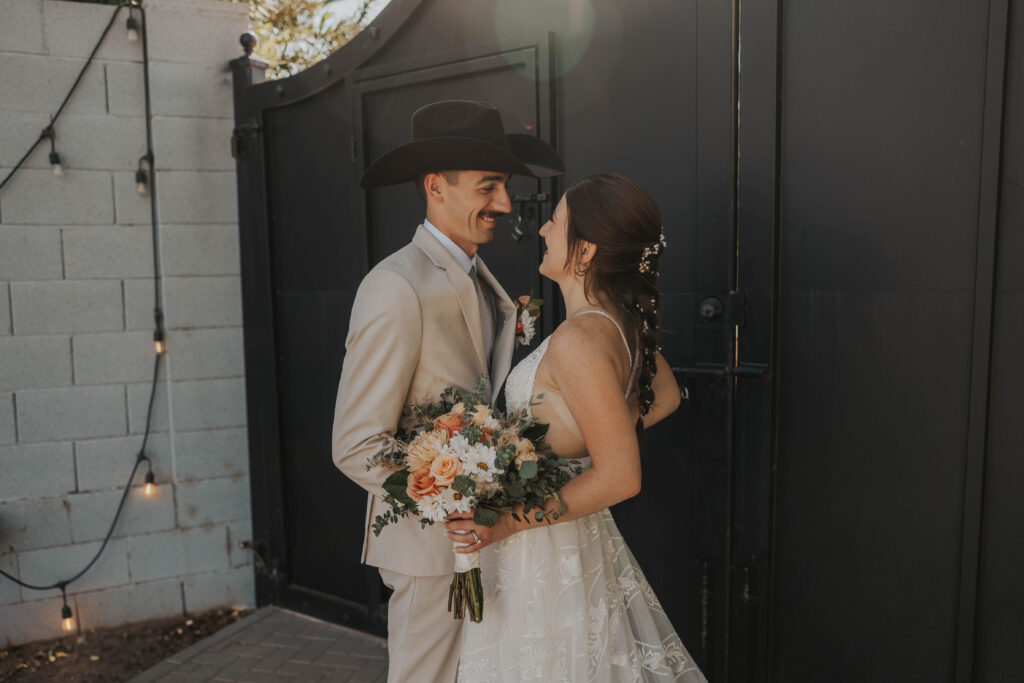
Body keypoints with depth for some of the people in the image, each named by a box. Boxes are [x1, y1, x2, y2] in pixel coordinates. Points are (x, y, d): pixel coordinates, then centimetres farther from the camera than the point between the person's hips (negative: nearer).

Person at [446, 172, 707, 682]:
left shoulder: (578, 340, -27)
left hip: (544, 549, -8)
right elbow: (665, 397, 16)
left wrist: (507, 523, -23)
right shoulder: (622, 320, -1)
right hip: (579, 542, 8)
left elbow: (620, 478, -26)